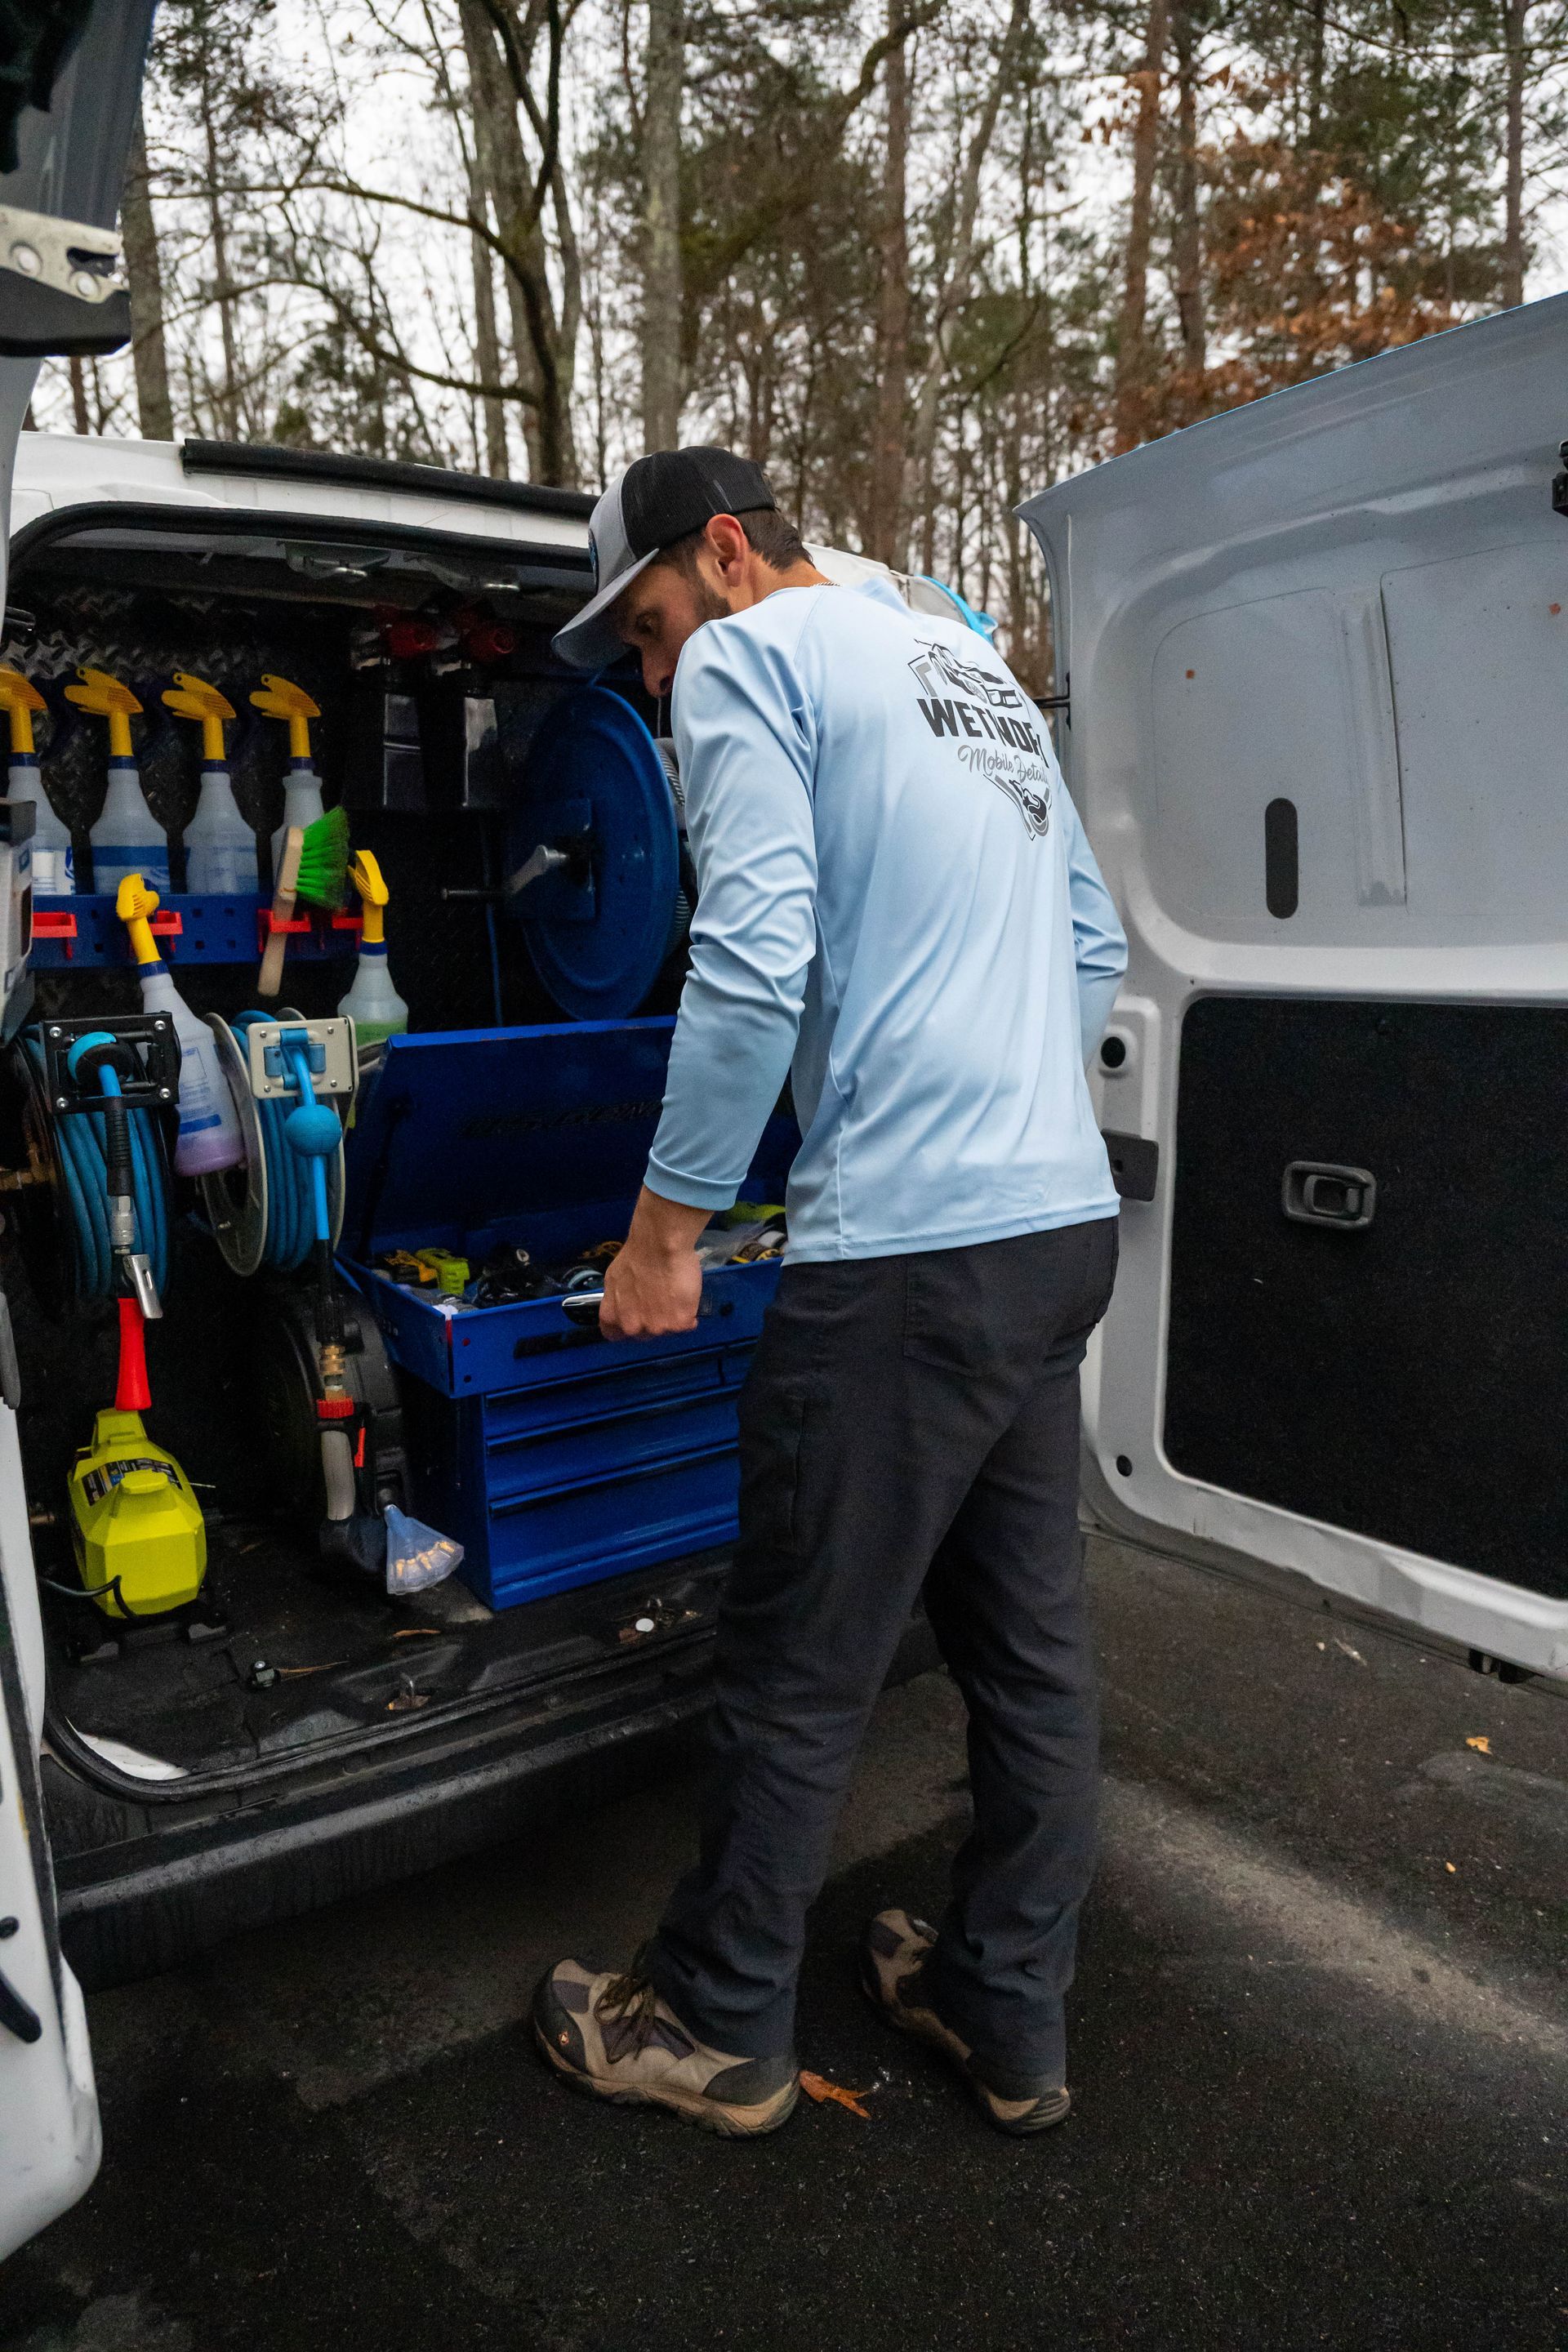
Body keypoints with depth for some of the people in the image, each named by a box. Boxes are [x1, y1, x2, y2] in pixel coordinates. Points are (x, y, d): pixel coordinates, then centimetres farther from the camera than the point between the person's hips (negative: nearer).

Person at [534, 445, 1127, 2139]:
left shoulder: (750, 657, -3)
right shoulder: (972, 665, 22)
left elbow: (754, 962, -16)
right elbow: (1094, 946, 24)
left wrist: (664, 1230, -9)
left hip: (903, 1254, -9)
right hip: (1063, 1228, 9)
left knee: (798, 1677, 7)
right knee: (1030, 1646, 16)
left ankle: (717, 2031, 27)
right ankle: (1010, 2019, 34)